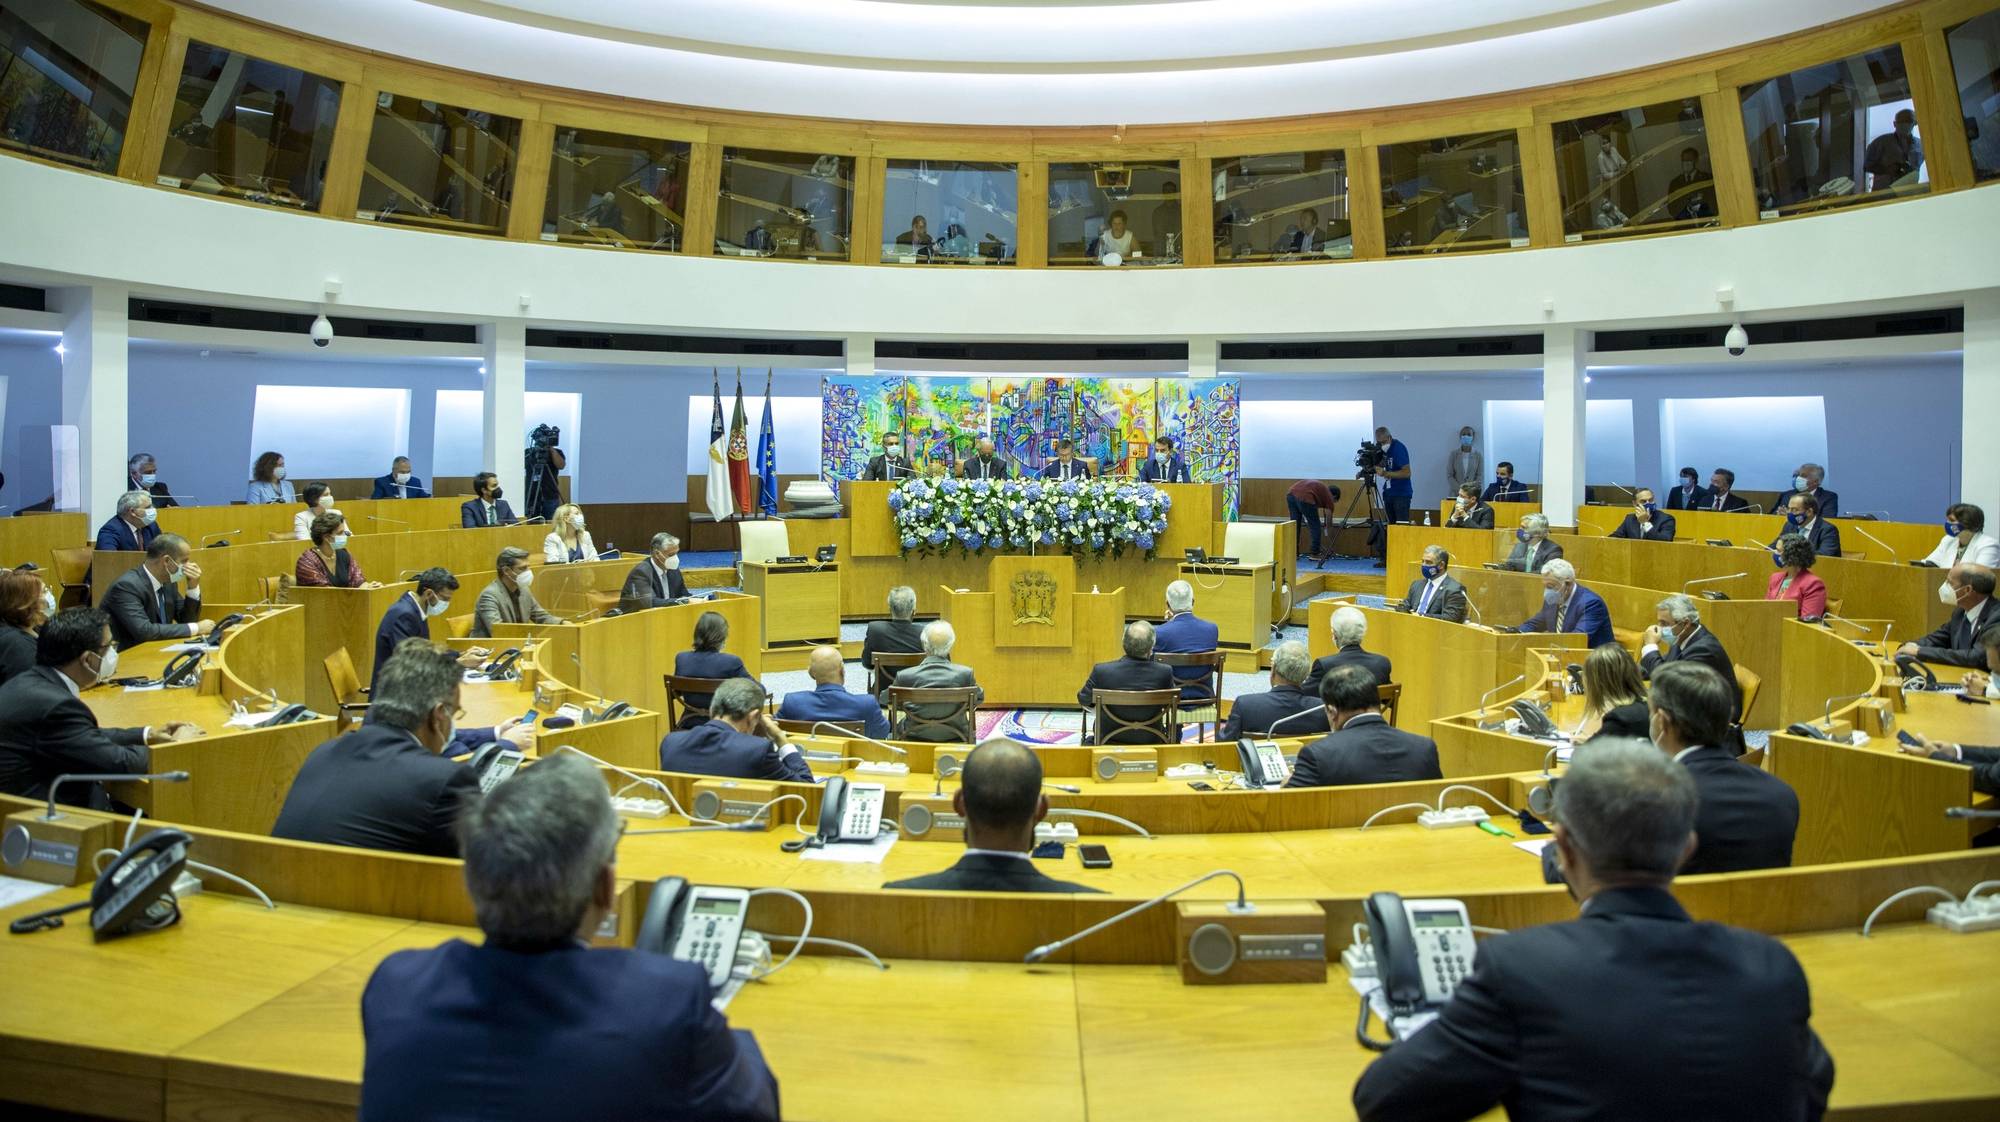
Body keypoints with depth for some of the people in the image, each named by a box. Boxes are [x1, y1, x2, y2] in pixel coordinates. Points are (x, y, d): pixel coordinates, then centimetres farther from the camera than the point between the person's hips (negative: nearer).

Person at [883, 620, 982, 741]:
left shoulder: (905, 676, -20)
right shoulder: (965, 673, -20)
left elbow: (884, 699, 0)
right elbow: (979, 698, 1)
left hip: (917, 736, 0)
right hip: (954, 739, 0)